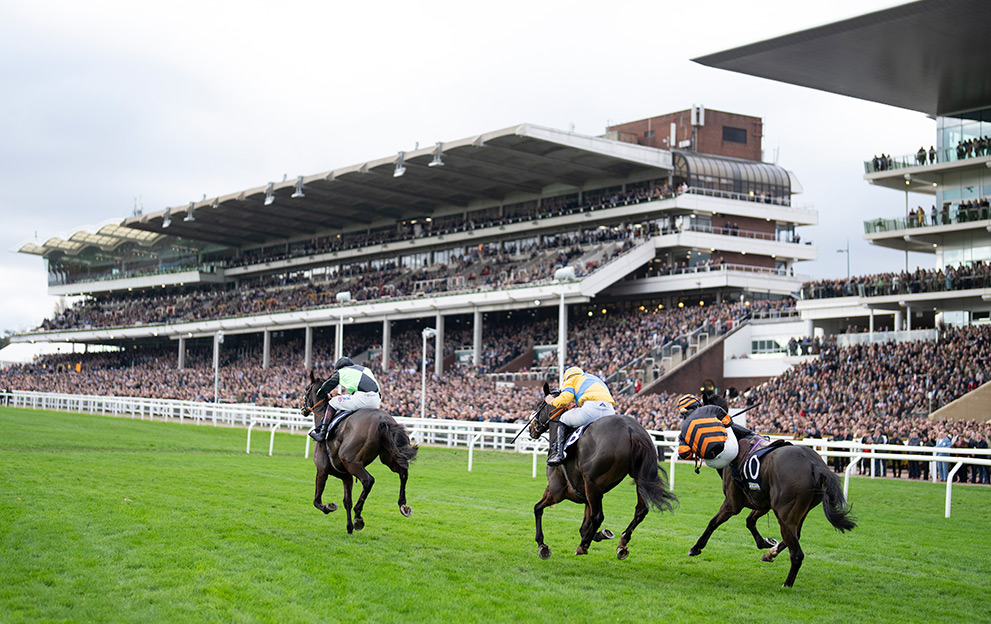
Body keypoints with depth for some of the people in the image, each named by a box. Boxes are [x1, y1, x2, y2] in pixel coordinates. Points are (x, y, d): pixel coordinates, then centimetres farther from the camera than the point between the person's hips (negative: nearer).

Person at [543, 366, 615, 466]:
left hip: (592, 408, -6)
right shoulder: (597, 379, 43)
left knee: (560, 420, 13)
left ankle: (557, 453, -4)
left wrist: (552, 401, 22)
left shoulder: (571, 380, 21)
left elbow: (566, 397, 2)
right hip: (610, 411, 6)